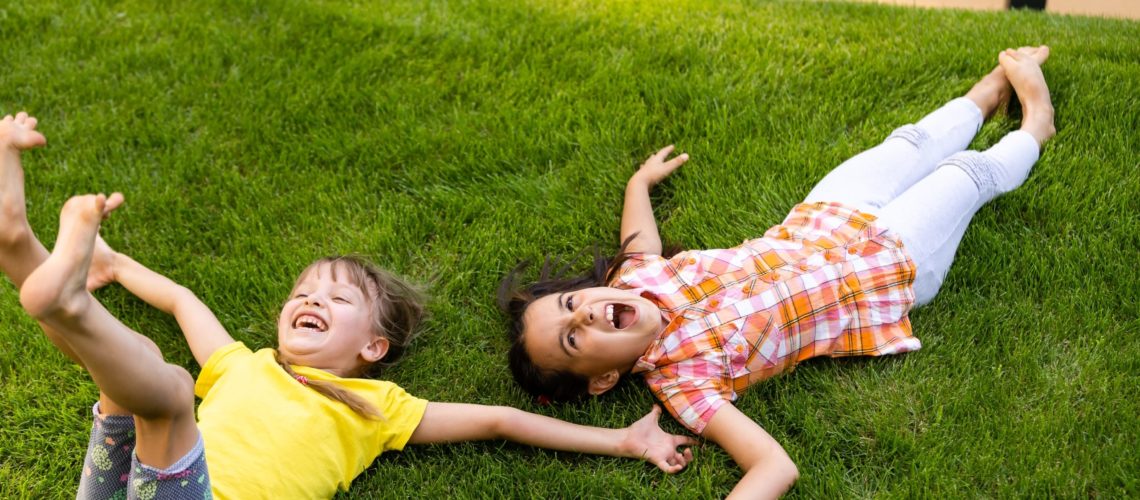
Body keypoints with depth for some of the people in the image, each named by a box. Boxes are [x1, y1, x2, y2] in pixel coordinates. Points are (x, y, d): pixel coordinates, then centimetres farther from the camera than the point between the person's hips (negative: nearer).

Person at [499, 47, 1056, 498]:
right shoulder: (677, 376, -37)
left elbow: (642, 239, 4)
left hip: (822, 222, 5)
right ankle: (1033, 127, 54)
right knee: (970, 172, 16)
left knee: (912, 145, 29)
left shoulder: (632, 277, -21)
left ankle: (992, 87, 64)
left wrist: (640, 180, 22)